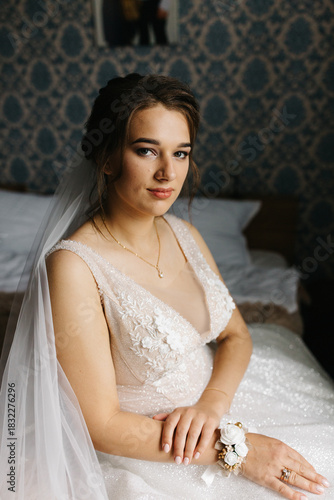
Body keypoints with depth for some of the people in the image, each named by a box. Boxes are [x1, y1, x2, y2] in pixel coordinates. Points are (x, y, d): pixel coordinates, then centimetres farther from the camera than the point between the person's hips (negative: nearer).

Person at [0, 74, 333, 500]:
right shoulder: (73, 266, -22)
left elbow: (236, 334, 5)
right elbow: (101, 425, -20)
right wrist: (233, 448, -20)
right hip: (142, 460, -6)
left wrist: (211, 403, -15)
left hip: (216, 412, 6)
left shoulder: (183, 234, -1)